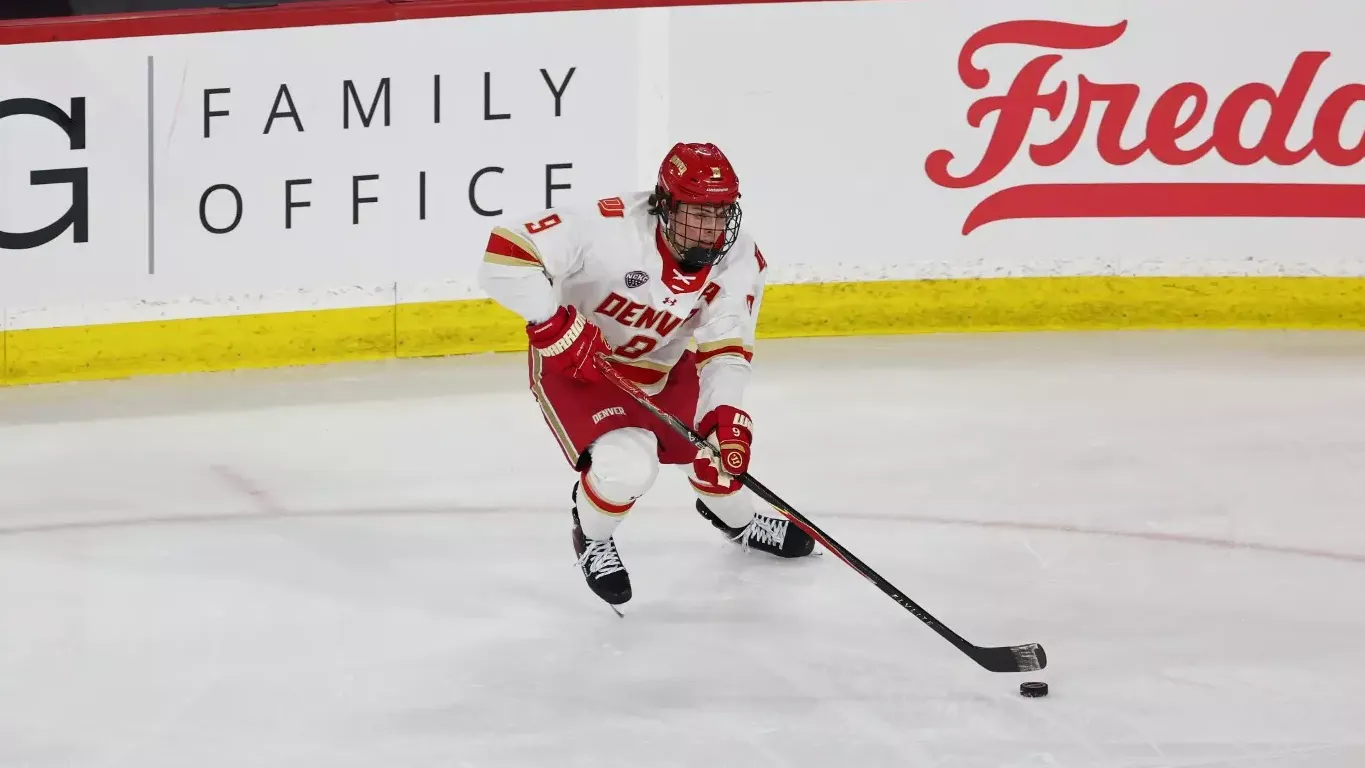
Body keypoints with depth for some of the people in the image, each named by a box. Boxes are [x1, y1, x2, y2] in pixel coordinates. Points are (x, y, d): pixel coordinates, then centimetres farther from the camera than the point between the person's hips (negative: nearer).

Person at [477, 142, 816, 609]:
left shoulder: (739, 260, -18)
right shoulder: (609, 229, -35)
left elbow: (725, 348, -20)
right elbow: (506, 255, -36)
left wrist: (726, 416, -36)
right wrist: (558, 326, -39)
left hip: (661, 368, 6)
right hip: (575, 362, -6)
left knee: (728, 443, 11)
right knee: (626, 466, -26)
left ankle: (732, 514, 49)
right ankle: (592, 536, 9)